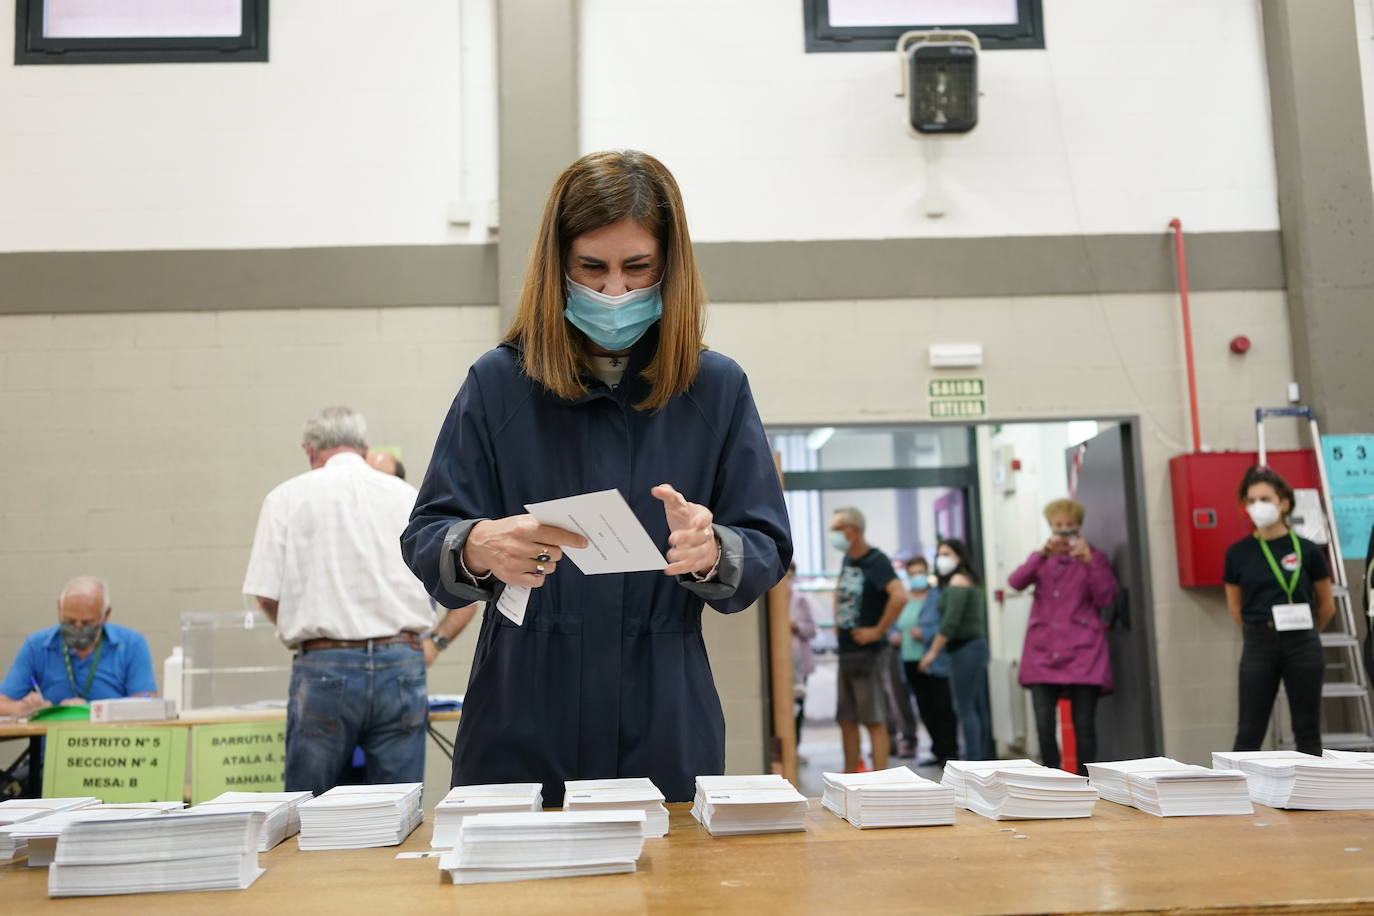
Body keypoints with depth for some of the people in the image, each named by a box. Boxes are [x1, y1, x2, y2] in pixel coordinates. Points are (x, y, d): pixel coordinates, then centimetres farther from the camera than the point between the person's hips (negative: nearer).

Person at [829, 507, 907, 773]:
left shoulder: (875, 561, -14)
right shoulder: (847, 559, 11)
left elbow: (899, 596, -29)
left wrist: (878, 630, -21)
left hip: (866, 651, -9)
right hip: (845, 650, 9)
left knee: (874, 720, -4)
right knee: (846, 719, 13)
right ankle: (851, 774, 23)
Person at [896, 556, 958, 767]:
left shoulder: (938, 597, -5)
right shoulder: (903, 601, 13)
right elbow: (895, 627, 21)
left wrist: (925, 633, -19)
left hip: (936, 663, -6)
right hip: (912, 663, 6)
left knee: (943, 708, -4)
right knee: (926, 711, 11)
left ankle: (950, 752, 3)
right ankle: (938, 752, 21)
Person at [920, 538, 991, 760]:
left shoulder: (958, 580, -9)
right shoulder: (971, 580, 17)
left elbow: (951, 621, -18)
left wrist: (932, 652, -15)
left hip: (964, 648, -9)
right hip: (977, 644, 9)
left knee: (965, 709, -8)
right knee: (978, 708, 10)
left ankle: (972, 761, -9)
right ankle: (984, 757, 13)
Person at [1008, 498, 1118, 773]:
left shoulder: (1094, 557, 8)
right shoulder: (1042, 559, 15)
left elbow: (1105, 598, -5)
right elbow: (1016, 582, -4)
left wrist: (1089, 561, -14)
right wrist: (1043, 553, -16)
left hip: (1083, 651, -2)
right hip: (1044, 651, 2)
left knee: (1084, 725, -3)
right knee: (1044, 725, -4)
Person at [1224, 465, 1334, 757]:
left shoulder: (1306, 550, -4)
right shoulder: (1238, 553, -1)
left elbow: (1327, 606, 8)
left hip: (1302, 645, 0)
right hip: (1258, 646, 0)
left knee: (1307, 730, 7)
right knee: (1249, 732, 3)